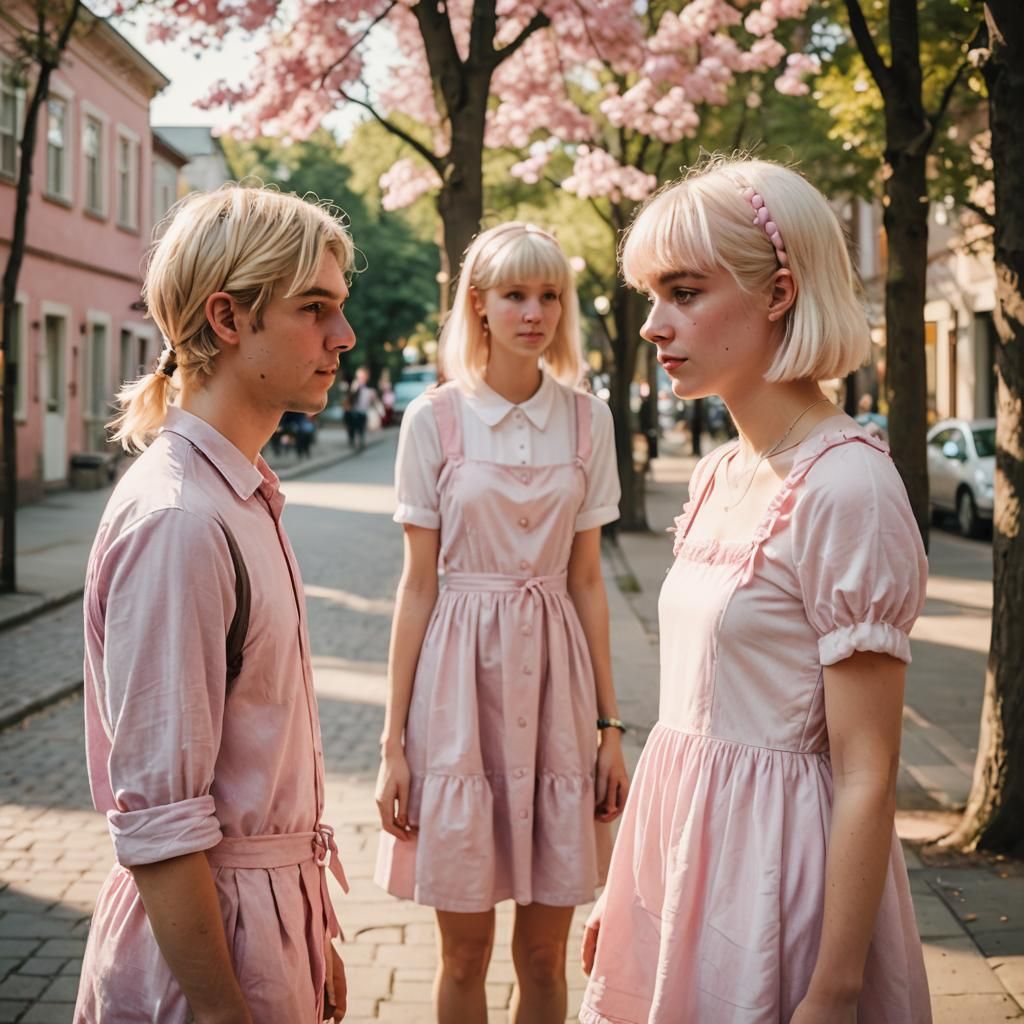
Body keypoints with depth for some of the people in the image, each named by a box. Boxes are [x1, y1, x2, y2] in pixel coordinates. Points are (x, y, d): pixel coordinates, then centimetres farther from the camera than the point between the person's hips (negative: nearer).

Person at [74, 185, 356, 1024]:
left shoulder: (243, 499, 7)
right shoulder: (176, 521, -22)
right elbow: (157, 821, -23)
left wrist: (311, 941, 15)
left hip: (271, 914, 9)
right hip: (210, 928, -8)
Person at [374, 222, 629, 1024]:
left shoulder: (587, 420, 4)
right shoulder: (435, 420, -2)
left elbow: (587, 580, 7)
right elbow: (418, 584, -1)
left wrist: (609, 724, 5)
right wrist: (394, 741, -3)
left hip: (555, 672, 2)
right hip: (462, 669, -2)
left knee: (544, 950, 9)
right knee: (466, 951, 7)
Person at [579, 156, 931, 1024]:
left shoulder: (845, 487, -18)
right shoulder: (719, 476, 6)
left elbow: (866, 778, -18)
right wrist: (626, 893, 15)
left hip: (771, 856, -7)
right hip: (685, 852, 8)